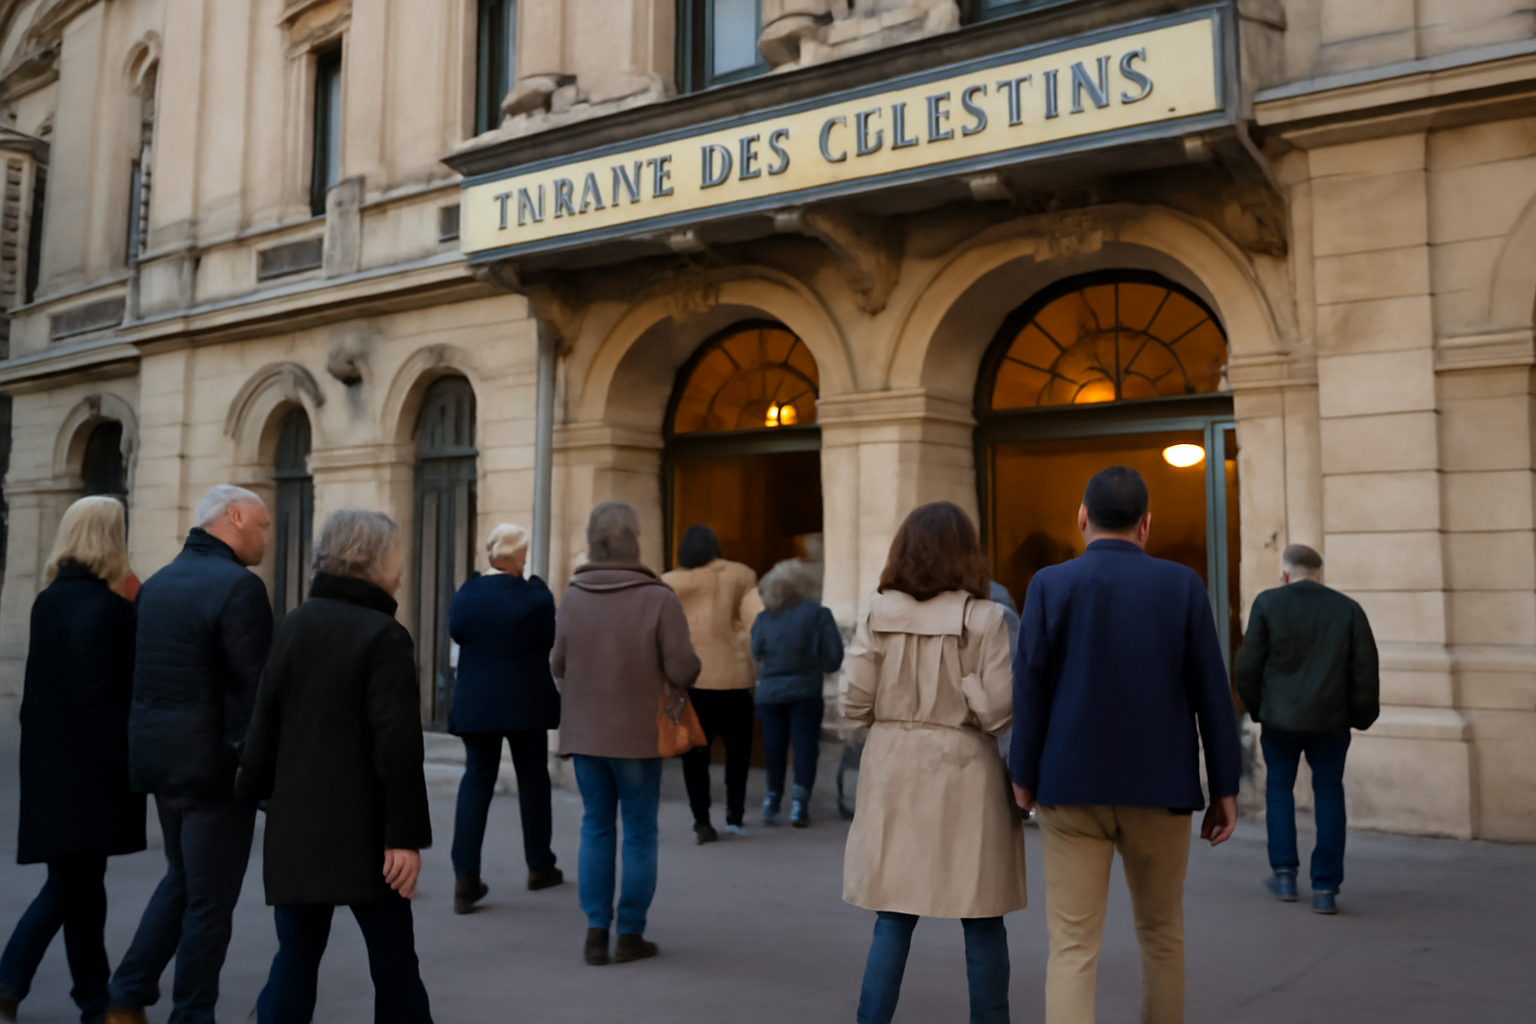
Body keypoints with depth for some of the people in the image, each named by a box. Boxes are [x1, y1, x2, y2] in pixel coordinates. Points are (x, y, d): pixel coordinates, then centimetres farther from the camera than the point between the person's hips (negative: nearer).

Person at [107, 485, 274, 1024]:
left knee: (180, 878, 24)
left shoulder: (158, 583, 8)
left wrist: (152, 747, 19)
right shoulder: (239, 586, -18)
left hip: (156, 752, 8)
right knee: (209, 900, 5)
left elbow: (145, 674, 13)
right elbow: (257, 687, -20)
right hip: (213, 759, -8)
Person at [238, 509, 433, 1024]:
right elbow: (397, 743, -18)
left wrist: (260, 791, 19)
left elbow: (266, 720, 9)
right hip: (363, 831, -5)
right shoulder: (385, 636, -13)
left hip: (295, 827, 6)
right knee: (394, 963, 8)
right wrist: (406, 834, -16)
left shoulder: (294, 624, 6)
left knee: (295, 958, 13)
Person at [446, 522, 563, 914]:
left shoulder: (465, 594, -3)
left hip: (474, 702, 3)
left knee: (476, 780, 8)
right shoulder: (535, 595, -14)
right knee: (532, 779, 13)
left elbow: (457, 633, 8)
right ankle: (539, 865, 26)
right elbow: (551, 640, -9)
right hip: (526, 702, -3)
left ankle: (465, 878, 0)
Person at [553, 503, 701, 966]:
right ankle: (630, 935, 15)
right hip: (639, 734, -3)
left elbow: (557, 664, 1)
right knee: (639, 833, 9)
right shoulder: (659, 599, -15)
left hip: (584, 732, 3)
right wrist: (677, 685, 8)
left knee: (596, 829, 15)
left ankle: (595, 931, 17)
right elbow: (683, 669, -15)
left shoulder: (572, 598, -5)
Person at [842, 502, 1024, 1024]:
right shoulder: (983, 618, -10)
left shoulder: (877, 614, -3)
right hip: (963, 771, -2)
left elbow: (854, 701, -2)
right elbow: (998, 710, -12)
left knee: (892, 919, 11)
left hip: (894, 770, 2)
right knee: (982, 924, 12)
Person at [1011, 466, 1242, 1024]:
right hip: (1161, 787, 2)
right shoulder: (1182, 584, -2)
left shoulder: (1049, 584, -5)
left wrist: (1024, 776, 5)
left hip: (1072, 788, -1)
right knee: (1161, 934, 21)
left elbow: (1030, 689, -6)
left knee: (1072, 948, 0)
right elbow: (1211, 693, -2)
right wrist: (1225, 789, 5)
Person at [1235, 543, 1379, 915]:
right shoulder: (1349, 609, 1)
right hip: (1331, 720, 1)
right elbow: (1366, 672, 0)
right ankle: (1326, 888, 8)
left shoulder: (1267, 603, -3)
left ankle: (1284, 873, 17)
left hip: (1280, 717, -1)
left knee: (1279, 787, 16)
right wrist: (1362, 715, 12)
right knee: (1329, 794, 10)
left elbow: (1247, 666, -4)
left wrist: (1256, 708, 11)